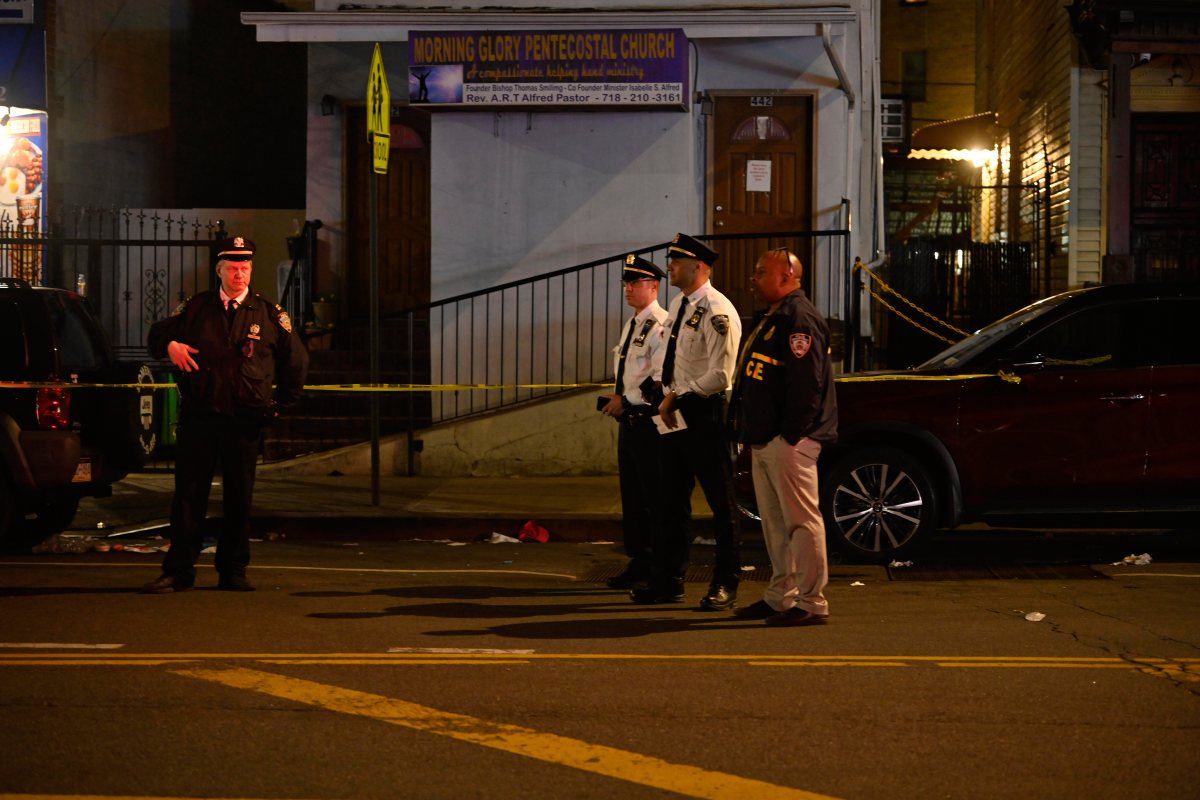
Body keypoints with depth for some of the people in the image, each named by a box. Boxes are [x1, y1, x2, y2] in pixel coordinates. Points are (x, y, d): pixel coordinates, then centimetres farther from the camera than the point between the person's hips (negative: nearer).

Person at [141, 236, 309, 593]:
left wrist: (280, 404, 10)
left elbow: (297, 361, 14)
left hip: (246, 421, 0)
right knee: (188, 494, 0)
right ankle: (178, 570, 4)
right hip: (198, 418, 0)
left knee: (239, 498, 5)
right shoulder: (196, 308, 7)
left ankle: (233, 571, 14)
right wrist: (170, 344, -6)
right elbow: (157, 333, 17)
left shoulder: (270, 315, 6)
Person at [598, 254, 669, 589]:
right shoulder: (631, 325, 18)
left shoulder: (660, 326, -13)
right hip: (629, 420, 10)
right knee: (631, 495, 13)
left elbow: (662, 379, -21)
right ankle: (639, 562, 21)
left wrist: (625, 399, -16)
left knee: (655, 498, -6)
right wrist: (618, 401, 10)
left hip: (649, 421, -10)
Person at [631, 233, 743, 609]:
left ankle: (725, 585, 8)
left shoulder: (717, 311, -15)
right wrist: (667, 398, 6)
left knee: (721, 503, 1)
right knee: (673, 501, 13)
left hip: (703, 415, -9)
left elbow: (720, 375, -20)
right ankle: (667, 581, 21)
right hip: (675, 416, 9)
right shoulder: (679, 304, 13)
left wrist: (680, 398, -14)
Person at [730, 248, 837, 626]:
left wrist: (790, 435, -21)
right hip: (764, 439, 11)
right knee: (774, 523, 15)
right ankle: (780, 596, 22)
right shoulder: (771, 318, 20)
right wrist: (751, 432, 17)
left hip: (789, 440, -11)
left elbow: (806, 383, -21)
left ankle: (811, 603, -6)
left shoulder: (799, 319, -14)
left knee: (801, 520, -8)